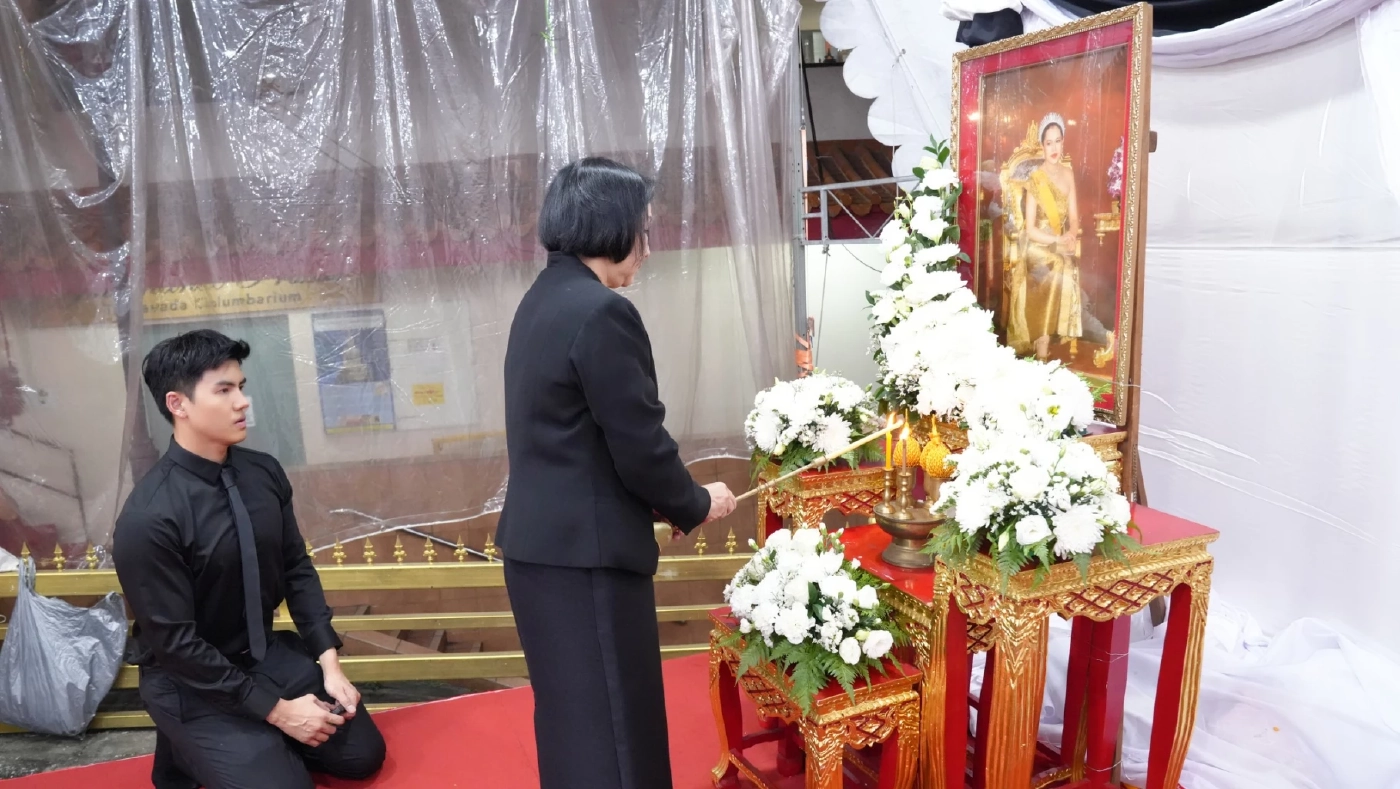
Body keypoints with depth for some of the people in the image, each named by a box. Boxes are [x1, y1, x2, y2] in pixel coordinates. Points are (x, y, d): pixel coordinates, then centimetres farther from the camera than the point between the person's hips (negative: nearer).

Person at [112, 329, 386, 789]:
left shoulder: (264, 473, -8)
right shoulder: (148, 518, -25)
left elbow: (298, 570, 1)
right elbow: (174, 642, -20)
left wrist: (329, 663, -6)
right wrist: (274, 710, -17)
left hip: (268, 654, 5)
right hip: (190, 683, -5)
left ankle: (263, 741, 19)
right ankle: (188, 751, 10)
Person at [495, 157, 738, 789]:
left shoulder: (542, 300, 10)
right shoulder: (602, 312, -19)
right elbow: (640, 449, -18)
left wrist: (668, 500, 13)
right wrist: (698, 503, 1)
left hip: (541, 542, 9)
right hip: (583, 552, -9)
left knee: (573, 712, 23)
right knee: (609, 721, 6)